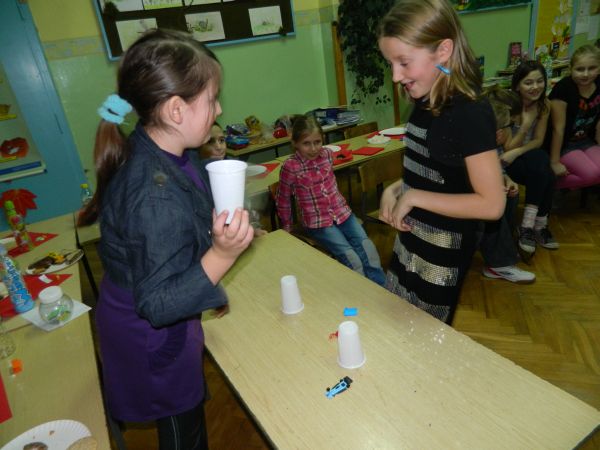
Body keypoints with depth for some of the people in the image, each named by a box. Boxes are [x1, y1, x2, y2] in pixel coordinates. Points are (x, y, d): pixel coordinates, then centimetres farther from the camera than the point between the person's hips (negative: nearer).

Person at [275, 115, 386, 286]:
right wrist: (287, 227, 9)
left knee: (368, 249, -12)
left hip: (342, 212, 5)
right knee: (352, 259, -19)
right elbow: (283, 200, 0)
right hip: (317, 222, -4)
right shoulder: (290, 167, -14)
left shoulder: (327, 154, 0)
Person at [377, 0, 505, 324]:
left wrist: (413, 197, -22)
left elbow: (491, 204, -24)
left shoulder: (470, 115, -23)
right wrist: (395, 190, -4)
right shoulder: (424, 105, 1)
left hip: (444, 252, -7)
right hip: (410, 242, 8)